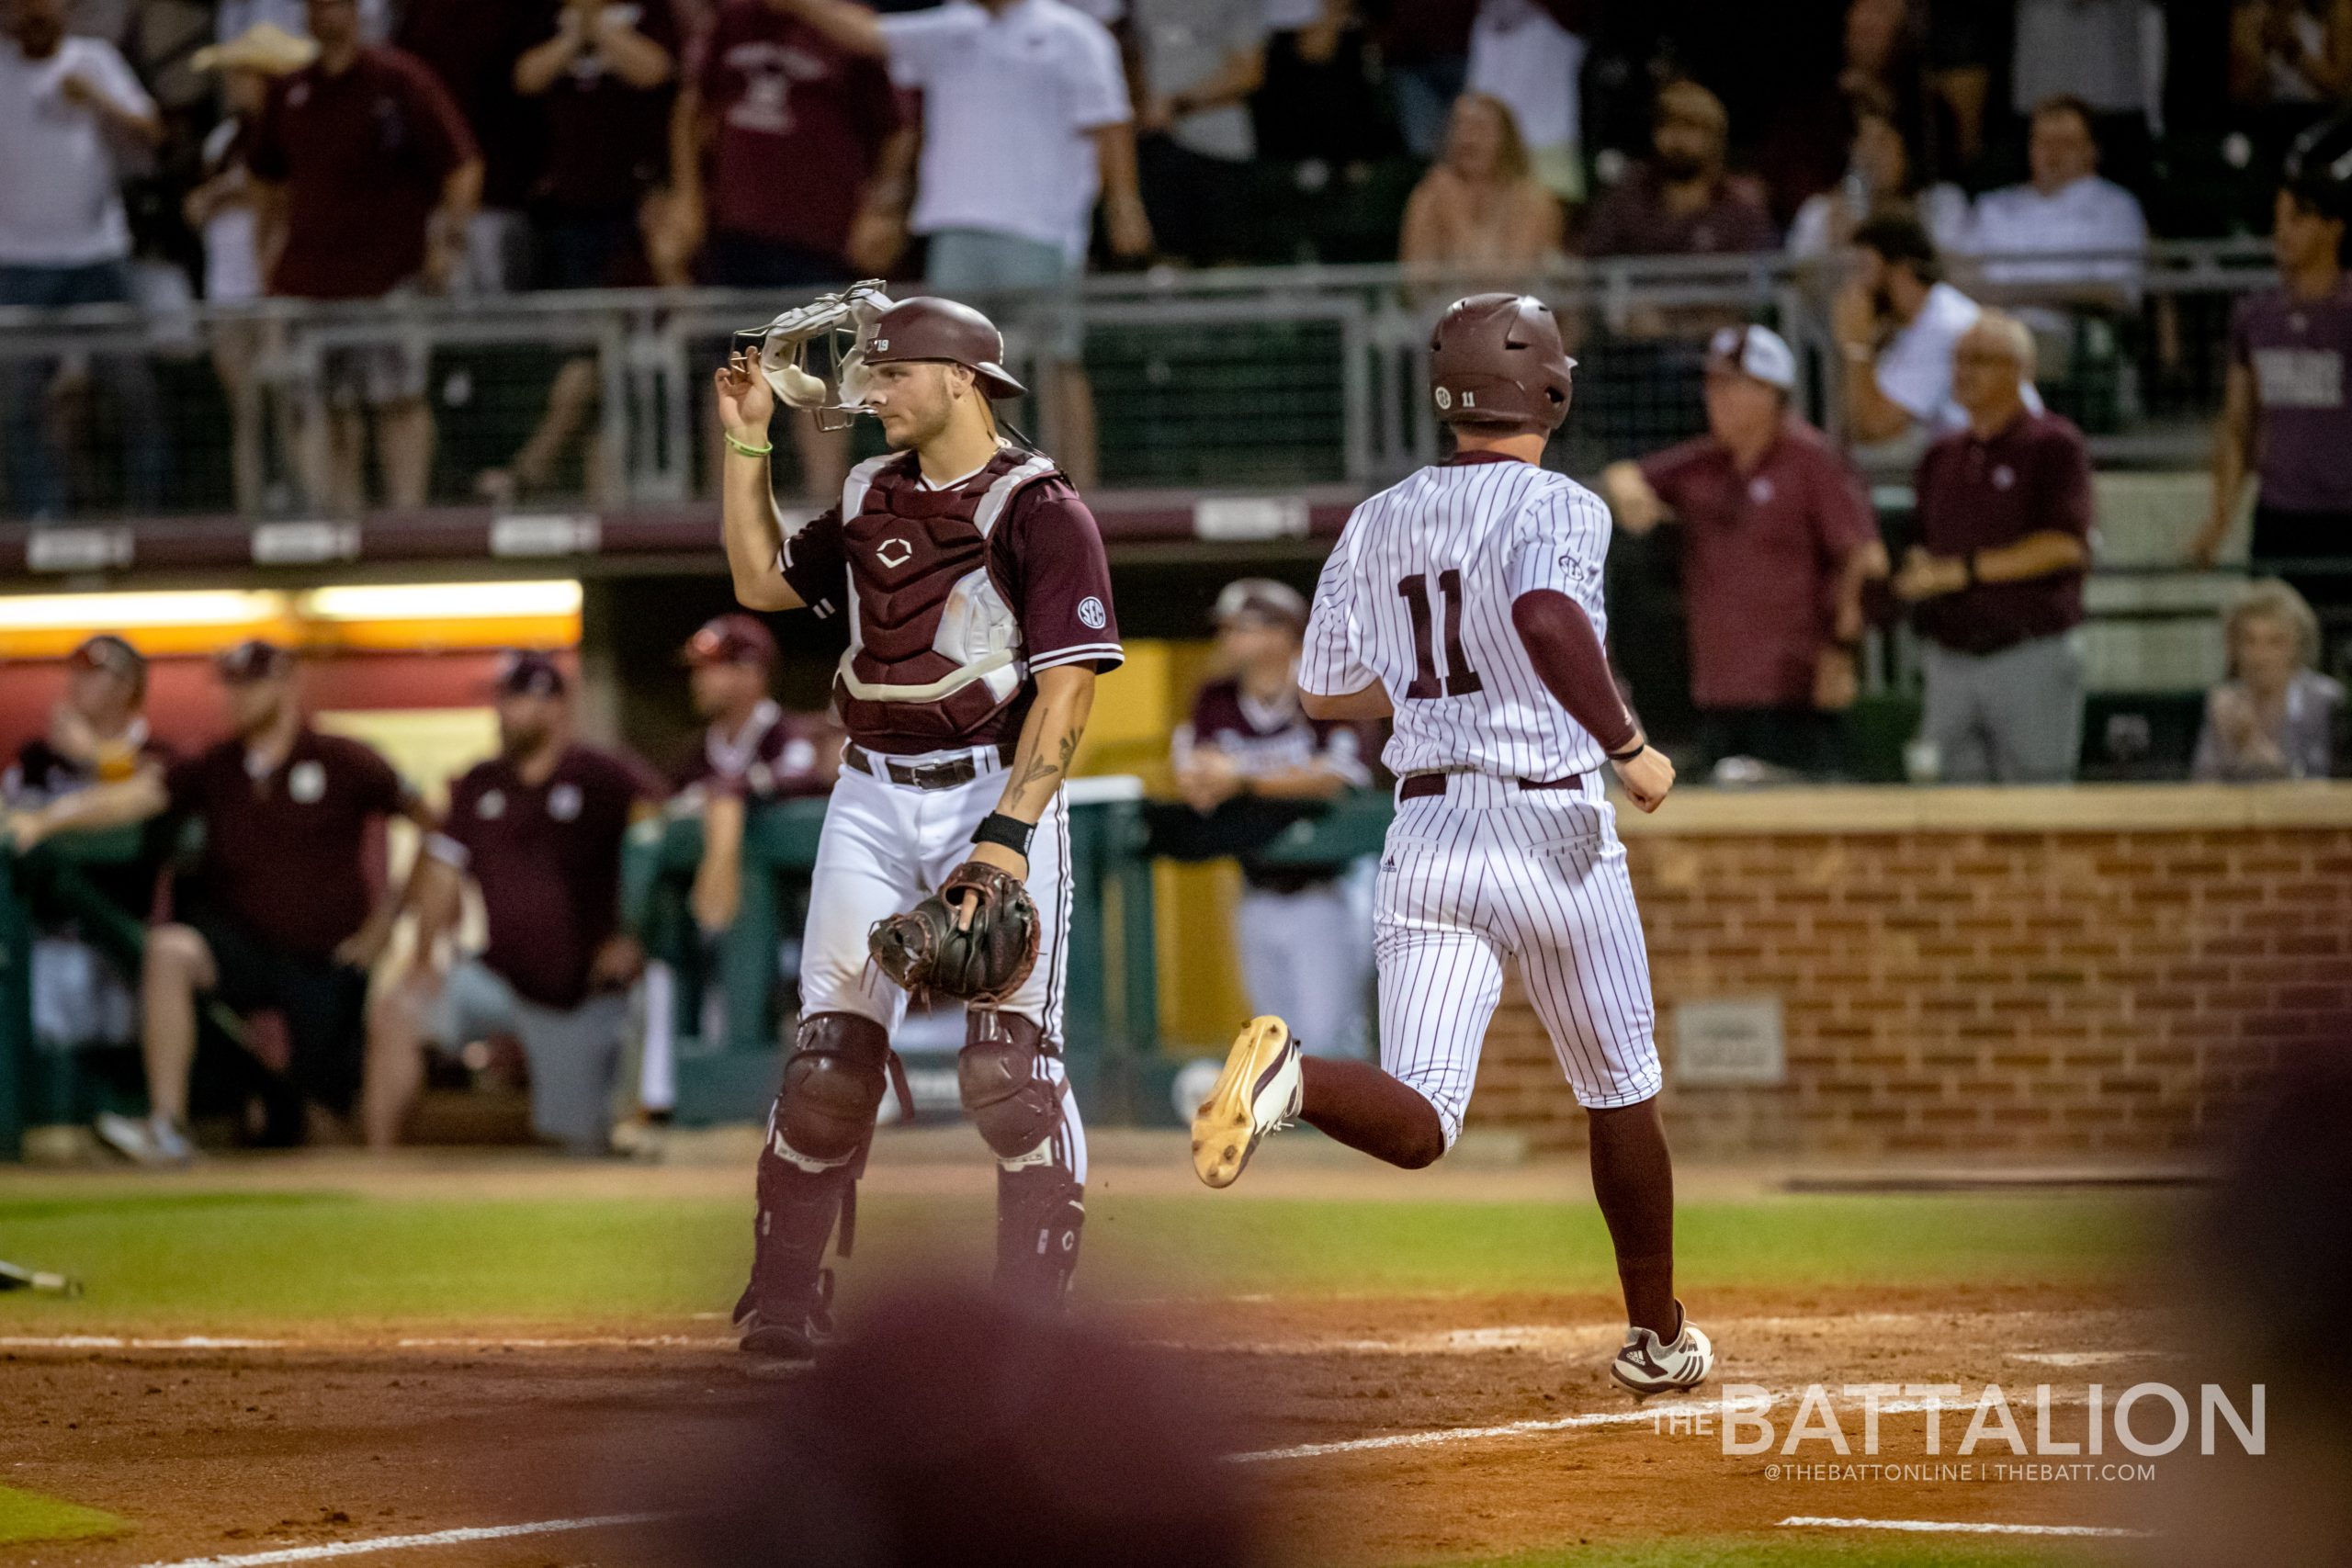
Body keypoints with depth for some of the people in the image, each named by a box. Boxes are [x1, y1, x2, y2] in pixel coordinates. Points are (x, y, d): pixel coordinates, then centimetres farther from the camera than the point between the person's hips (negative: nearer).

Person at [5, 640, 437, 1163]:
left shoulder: (344, 762, -7)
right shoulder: (215, 768, 0)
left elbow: (433, 828, -2)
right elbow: (131, 797, -13)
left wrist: (388, 915, -6)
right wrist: (45, 820, -28)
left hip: (326, 961, -2)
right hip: (242, 940, 2)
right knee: (168, 950, -29)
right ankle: (167, 1128, -30)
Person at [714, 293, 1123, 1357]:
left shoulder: (1041, 510, -9)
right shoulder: (874, 499, 12)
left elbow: (1066, 686, -14)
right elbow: (762, 581, 24)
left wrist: (1010, 832, -22)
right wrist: (747, 442, 15)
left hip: (994, 792, -5)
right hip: (872, 799, 6)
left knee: (1008, 1063, -10)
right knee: (829, 1057, 1)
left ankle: (1032, 1307, -3)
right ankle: (782, 1301, 7)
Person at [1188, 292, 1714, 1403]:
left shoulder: (1376, 523, 10)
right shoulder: (1558, 508, -7)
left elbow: (1322, 693, 17)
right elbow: (1545, 613, -29)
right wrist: (1626, 746, -20)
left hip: (1426, 837, 3)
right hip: (1553, 831, -3)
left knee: (1417, 1124, -7)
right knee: (1621, 1092, 18)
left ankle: (1296, 1078, -39)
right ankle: (1657, 1338, 28)